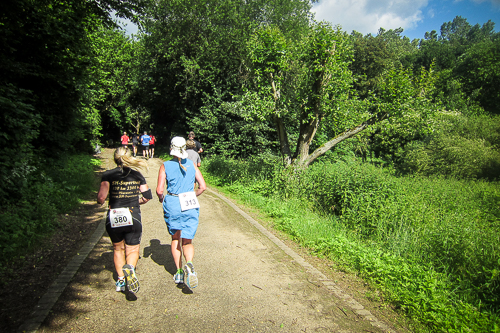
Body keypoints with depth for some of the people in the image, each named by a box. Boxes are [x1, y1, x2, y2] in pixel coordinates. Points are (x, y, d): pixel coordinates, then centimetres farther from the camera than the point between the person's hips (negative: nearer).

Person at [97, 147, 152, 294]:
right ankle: (130, 267, -20)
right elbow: (147, 196, 3)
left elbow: (101, 198, -12)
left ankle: (120, 280, 22)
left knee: (118, 249, 22)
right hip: (133, 218, 0)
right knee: (133, 249, 11)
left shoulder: (108, 175, -3)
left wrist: (100, 202, 11)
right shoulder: (137, 175, 3)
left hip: (113, 218, 0)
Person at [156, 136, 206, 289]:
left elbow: (159, 190, -8)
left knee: (175, 239, 19)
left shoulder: (165, 166, -3)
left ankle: (179, 272, 21)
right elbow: (203, 187, 1)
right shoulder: (191, 165, 4)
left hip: (172, 204, -1)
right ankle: (189, 264, -21)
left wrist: (161, 198, 14)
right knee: (187, 240, 8)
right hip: (191, 206, 1)